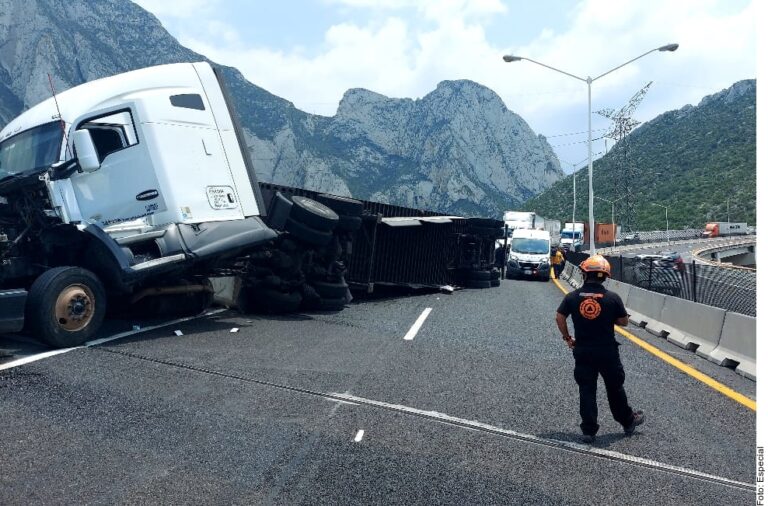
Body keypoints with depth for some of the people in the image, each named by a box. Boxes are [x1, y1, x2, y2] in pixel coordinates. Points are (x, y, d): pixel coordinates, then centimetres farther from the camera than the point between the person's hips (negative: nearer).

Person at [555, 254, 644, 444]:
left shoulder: (572, 297, -6)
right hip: (608, 352, -1)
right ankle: (628, 422, 37)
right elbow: (624, 321, 0)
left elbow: (559, 318, -5)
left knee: (586, 391, 9)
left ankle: (589, 431, 12)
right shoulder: (613, 298, -9)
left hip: (582, 352, 1)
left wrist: (567, 337, 8)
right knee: (615, 388, 18)